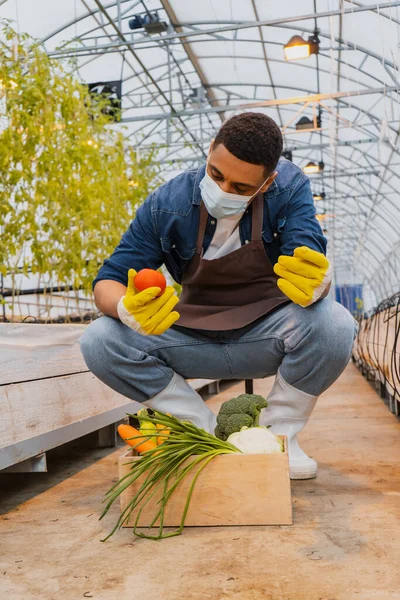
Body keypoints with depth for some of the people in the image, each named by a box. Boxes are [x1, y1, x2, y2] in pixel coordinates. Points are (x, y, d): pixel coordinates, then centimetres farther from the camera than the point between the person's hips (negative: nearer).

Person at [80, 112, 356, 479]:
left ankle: (279, 434, -4)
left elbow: (313, 262, -25)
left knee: (334, 324, -32)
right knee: (99, 341, -20)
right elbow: (107, 282, -12)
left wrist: (314, 283, -51)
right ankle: (207, 434, -3)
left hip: (266, 338, -1)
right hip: (194, 338, 1)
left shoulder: (289, 188, -14)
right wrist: (127, 309, -37)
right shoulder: (167, 204, -14)